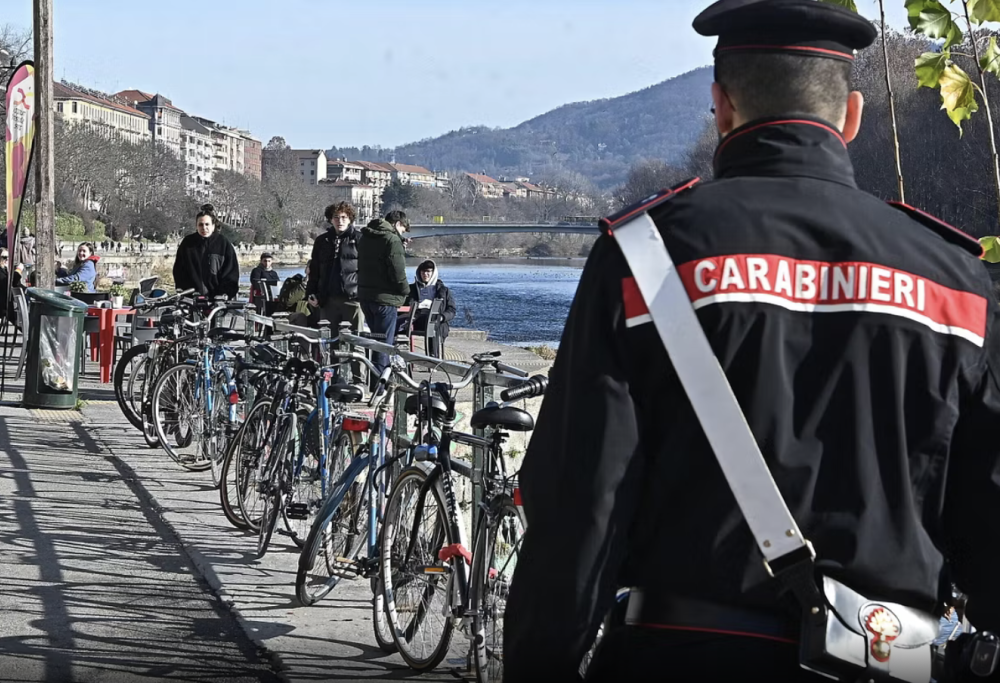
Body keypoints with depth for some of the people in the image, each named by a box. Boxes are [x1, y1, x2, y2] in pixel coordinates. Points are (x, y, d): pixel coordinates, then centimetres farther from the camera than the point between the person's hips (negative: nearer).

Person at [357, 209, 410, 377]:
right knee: (384, 343, -3)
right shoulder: (392, 240, -13)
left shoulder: (365, 238, 15)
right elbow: (397, 271, -19)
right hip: (385, 298, -8)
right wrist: (405, 290, -3)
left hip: (365, 296, 8)